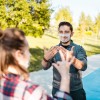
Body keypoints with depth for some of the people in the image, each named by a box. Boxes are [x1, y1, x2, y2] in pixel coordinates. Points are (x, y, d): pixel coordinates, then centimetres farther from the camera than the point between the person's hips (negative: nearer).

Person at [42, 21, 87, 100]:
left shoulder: (79, 48, -7)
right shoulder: (54, 49, -1)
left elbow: (83, 67, -22)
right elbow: (45, 67, -11)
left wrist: (71, 58, -42)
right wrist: (46, 58, -34)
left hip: (76, 90, -1)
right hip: (57, 89, 2)